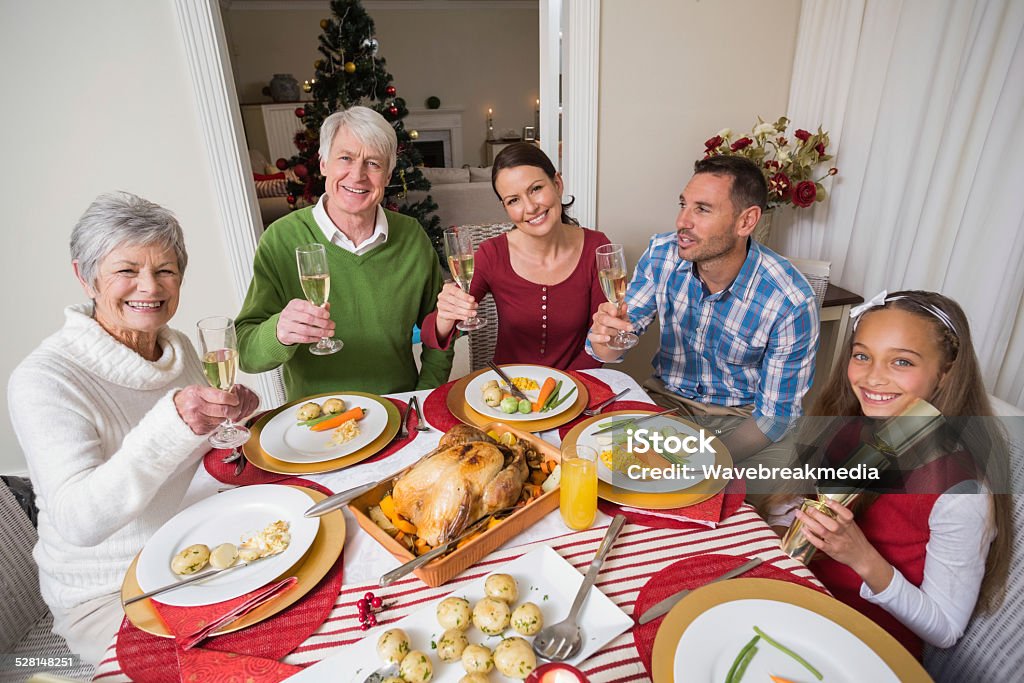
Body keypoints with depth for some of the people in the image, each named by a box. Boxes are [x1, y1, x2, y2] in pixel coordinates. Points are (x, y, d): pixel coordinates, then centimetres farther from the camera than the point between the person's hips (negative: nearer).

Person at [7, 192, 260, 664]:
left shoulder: (179, 346, 1)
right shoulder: (43, 378, -18)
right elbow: (78, 521, -28)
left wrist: (230, 414, -8)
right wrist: (171, 423, -41)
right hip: (110, 596, -6)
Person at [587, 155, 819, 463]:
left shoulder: (791, 303, -21)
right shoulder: (661, 253, -12)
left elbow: (775, 413, -12)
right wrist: (606, 336, -30)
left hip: (744, 414, -2)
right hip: (667, 396, 3)